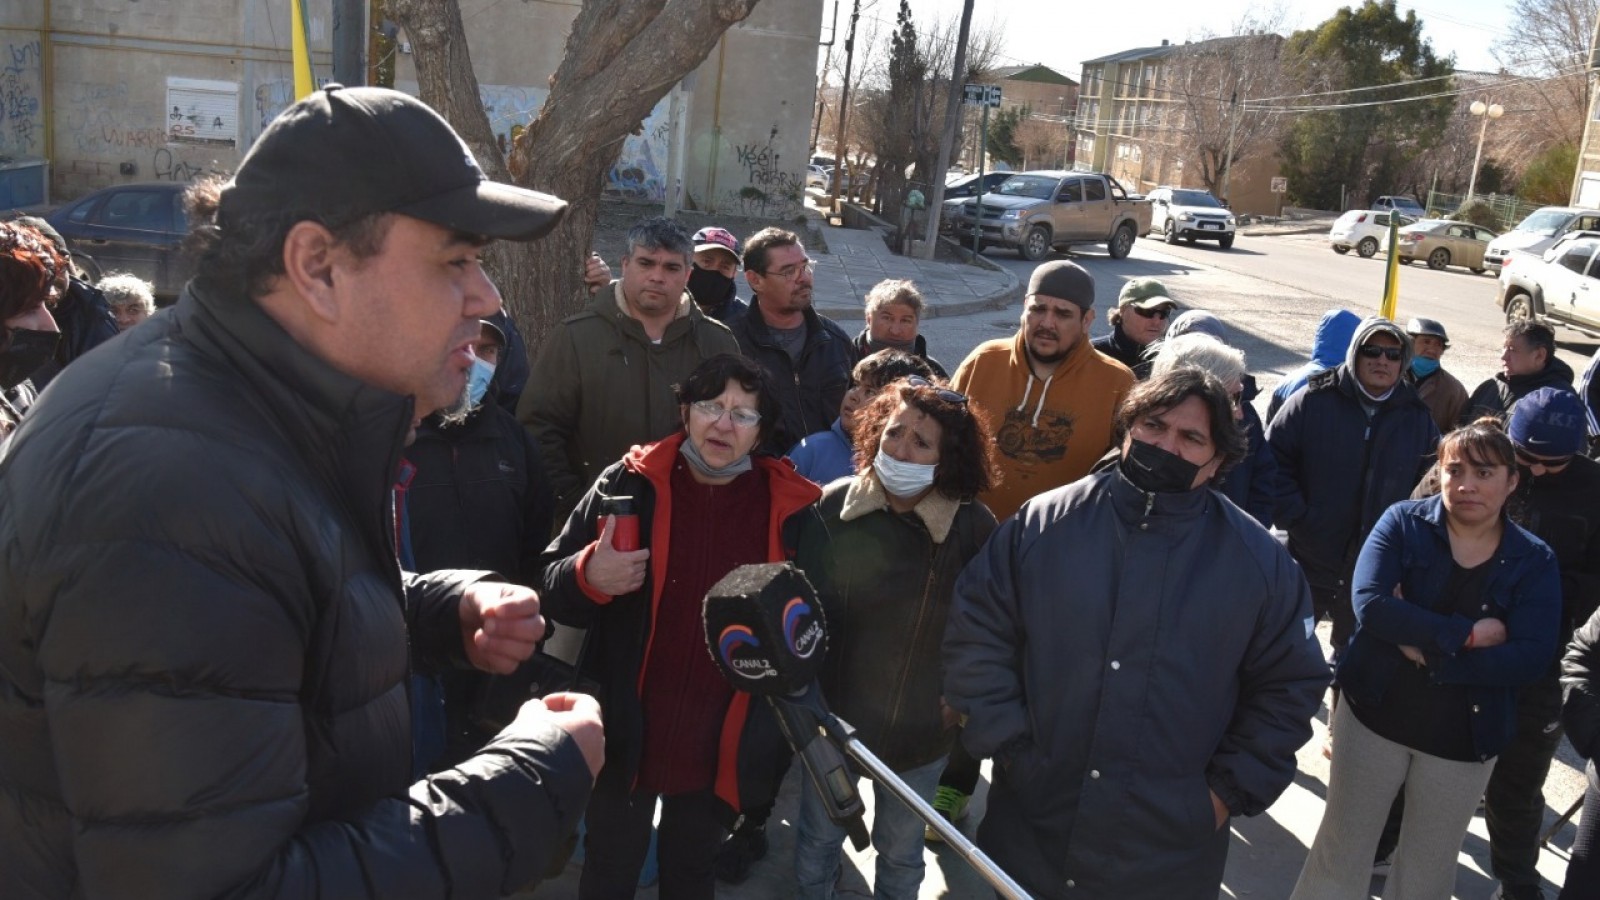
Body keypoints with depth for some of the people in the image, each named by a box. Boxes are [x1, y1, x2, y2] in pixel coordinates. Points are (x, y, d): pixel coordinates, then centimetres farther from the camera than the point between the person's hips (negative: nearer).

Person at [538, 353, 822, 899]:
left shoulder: (790, 508, -7)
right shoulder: (630, 485, -9)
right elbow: (551, 583, -7)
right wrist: (590, 578, -28)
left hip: (725, 748, 1)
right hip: (626, 737, -1)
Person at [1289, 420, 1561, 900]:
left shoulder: (1534, 561, -5)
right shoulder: (1403, 522, -8)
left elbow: (1530, 657, -17)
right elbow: (1370, 603, -22)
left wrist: (1429, 653, -23)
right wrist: (1465, 635, -23)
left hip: (1464, 739, 1)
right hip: (1376, 713, -1)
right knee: (1341, 848, 11)